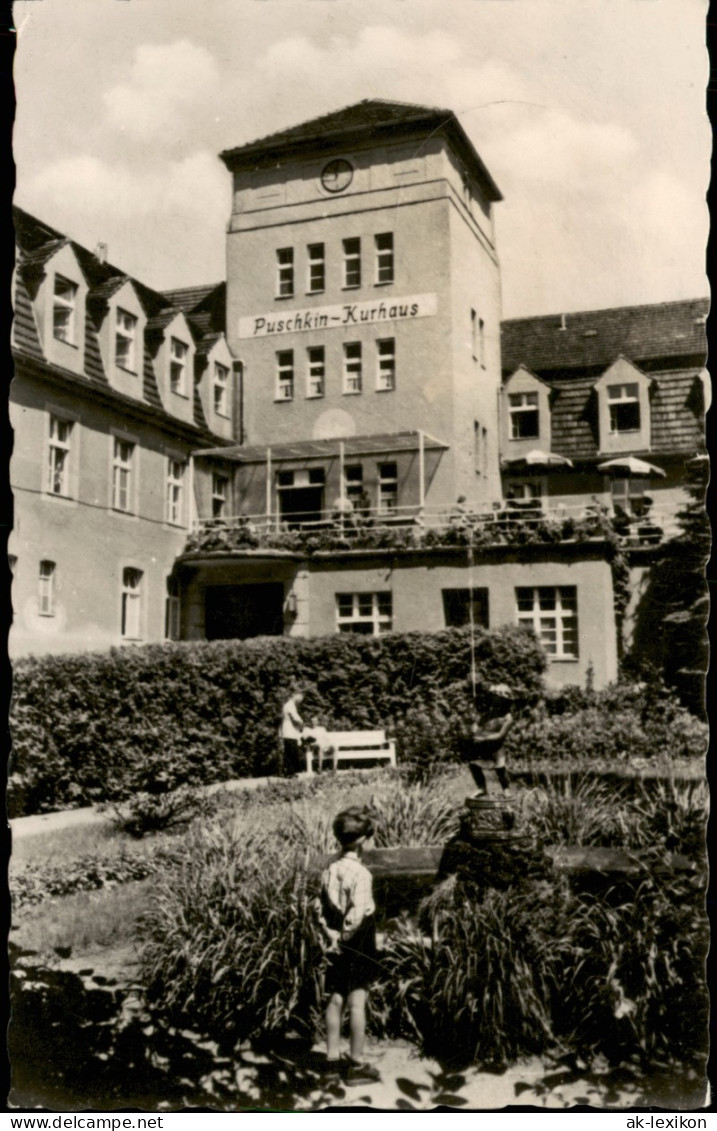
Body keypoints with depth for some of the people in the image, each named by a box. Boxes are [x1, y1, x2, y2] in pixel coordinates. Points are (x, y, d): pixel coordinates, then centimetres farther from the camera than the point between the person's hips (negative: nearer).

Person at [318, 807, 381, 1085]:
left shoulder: (330, 869, 1)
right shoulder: (360, 873, -20)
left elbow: (323, 909, 2)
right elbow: (357, 916, -25)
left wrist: (332, 936, -5)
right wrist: (344, 939, -14)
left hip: (337, 943, 7)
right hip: (358, 944, -7)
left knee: (336, 1000, 14)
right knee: (357, 1003, 2)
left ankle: (333, 1059, 24)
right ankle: (356, 1065, 10)